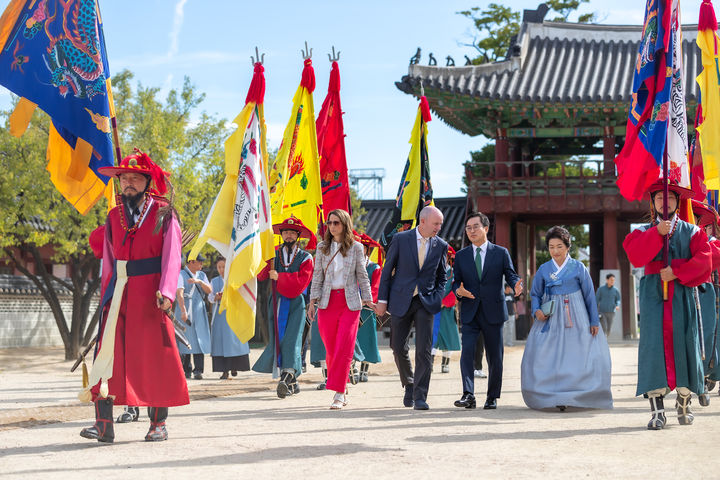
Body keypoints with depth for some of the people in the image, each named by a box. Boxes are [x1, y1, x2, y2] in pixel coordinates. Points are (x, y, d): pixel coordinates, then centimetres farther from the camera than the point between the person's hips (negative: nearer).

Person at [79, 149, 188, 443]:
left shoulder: (163, 213, 2)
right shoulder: (114, 216, 15)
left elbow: (171, 255, -5)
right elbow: (109, 259, 18)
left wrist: (166, 291, -17)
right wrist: (107, 294, 10)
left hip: (149, 294, -3)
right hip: (119, 294, 4)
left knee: (154, 356, -1)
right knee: (108, 353, -7)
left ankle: (158, 424, 8)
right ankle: (103, 425, -10)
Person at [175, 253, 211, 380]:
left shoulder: (202, 275, 15)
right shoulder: (181, 274, -4)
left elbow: (209, 290, 4)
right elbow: (179, 293, -17)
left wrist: (199, 282, -15)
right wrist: (183, 311, -29)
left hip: (199, 310, 4)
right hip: (185, 309, -4)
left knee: (199, 340, -6)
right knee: (186, 340, -5)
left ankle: (198, 371, -9)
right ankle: (186, 370, 2)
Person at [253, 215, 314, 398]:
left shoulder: (305, 258, 4)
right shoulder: (274, 254, 12)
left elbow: (301, 282, -9)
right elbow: (260, 275, 2)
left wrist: (279, 277, -13)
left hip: (295, 303, -3)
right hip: (276, 302, 3)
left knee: (291, 340, -15)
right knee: (278, 339, 1)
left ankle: (287, 378, -24)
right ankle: (292, 382, 9)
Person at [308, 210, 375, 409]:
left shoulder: (356, 247, 4)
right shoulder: (322, 247, 8)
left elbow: (362, 275, 6)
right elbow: (317, 275, 8)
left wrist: (368, 299, 1)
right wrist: (313, 300, 1)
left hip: (350, 301, -2)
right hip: (327, 301, 2)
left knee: (344, 347, -10)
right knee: (331, 348, 2)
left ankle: (339, 393, -9)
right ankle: (343, 389, 17)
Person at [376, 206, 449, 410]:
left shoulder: (441, 245, 3)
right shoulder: (400, 239, -3)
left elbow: (442, 276, 15)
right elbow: (387, 270, 1)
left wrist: (438, 298, 0)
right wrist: (382, 299, -2)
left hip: (426, 302, 0)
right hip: (400, 301, 0)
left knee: (424, 351, -8)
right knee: (399, 348, 6)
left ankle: (420, 397, -4)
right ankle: (409, 385, 30)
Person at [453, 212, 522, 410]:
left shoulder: (501, 253, 5)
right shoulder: (461, 256, 11)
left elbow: (510, 274, -1)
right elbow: (456, 281, 10)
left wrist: (516, 285, -24)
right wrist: (458, 290, -13)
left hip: (493, 312, -1)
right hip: (470, 312, 1)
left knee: (495, 356, 5)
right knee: (467, 352, -15)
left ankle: (492, 397, 17)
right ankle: (468, 395, -16)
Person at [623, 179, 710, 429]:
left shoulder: (691, 231, 14)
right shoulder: (643, 232, 14)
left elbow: (703, 260, -2)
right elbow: (635, 256, -7)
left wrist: (677, 272, -13)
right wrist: (657, 233, -14)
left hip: (682, 295, 1)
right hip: (654, 296, -1)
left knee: (683, 344, -3)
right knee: (654, 345, -10)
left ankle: (684, 404, 10)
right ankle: (657, 410, -13)